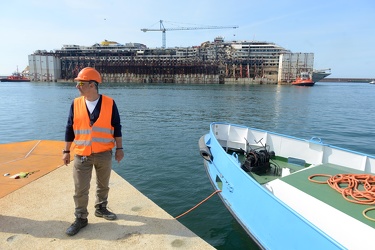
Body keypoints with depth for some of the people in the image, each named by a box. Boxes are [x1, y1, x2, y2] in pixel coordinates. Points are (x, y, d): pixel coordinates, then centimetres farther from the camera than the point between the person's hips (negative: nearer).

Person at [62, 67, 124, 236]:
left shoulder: (109, 103, -7)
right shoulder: (76, 104, -1)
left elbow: (116, 127, -2)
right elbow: (70, 129, 5)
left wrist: (119, 148, -2)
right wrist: (66, 151, 6)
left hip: (104, 154, 0)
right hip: (81, 155, 1)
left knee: (103, 185, 17)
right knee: (80, 190, 5)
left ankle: (101, 208, 38)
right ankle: (81, 218, 22)